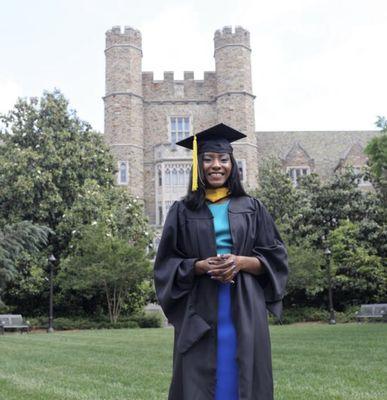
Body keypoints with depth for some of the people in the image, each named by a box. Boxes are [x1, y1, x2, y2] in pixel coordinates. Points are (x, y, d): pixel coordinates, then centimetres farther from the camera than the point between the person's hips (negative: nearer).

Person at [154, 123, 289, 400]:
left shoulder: (252, 208, 9)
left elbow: (275, 258, 5)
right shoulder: (183, 211, 6)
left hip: (244, 310, 1)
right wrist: (202, 266, -15)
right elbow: (167, 264, 3)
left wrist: (241, 262, -13)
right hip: (199, 313, 0)